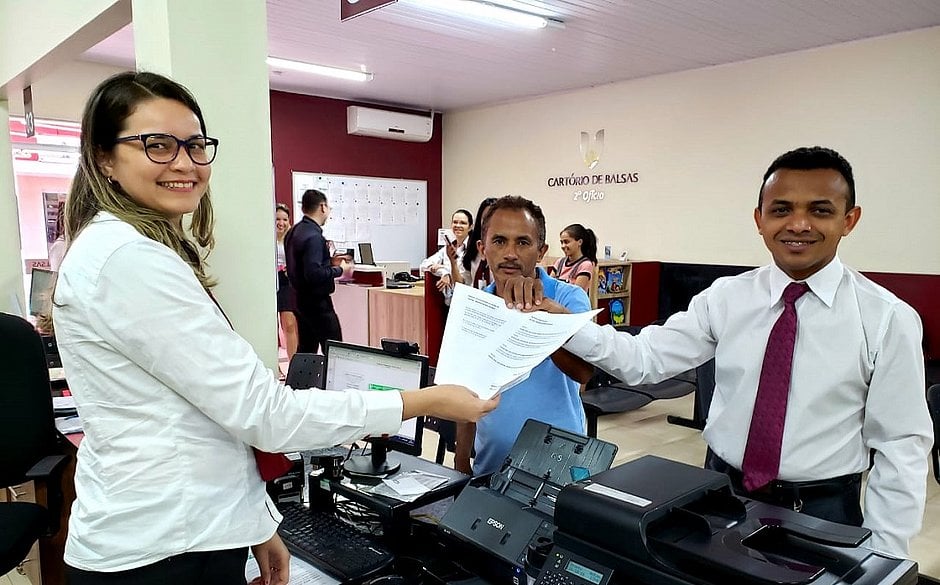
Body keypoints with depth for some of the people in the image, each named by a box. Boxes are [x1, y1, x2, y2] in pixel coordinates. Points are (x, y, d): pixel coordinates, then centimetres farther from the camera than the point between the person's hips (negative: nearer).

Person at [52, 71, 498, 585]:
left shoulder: (144, 250, 10)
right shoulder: (128, 258, -21)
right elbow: (264, 413, -23)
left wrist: (255, 523, 10)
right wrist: (427, 401, -18)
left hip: (186, 533, 9)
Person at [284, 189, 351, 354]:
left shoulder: (293, 231, 9)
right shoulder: (313, 236, -20)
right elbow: (314, 274, -28)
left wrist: (330, 261, 14)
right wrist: (340, 270, -14)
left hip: (300, 298, 10)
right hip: (317, 302, -10)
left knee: (306, 350, 15)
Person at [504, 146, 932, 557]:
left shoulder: (889, 319, -9)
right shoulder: (725, 297, -4)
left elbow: (902, 446, -6)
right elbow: (645, 359, -11)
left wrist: (884, 556, -9)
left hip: (820, 511, -2)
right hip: (721, 492, 2)